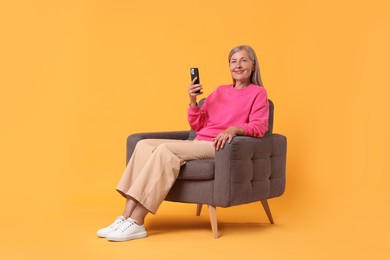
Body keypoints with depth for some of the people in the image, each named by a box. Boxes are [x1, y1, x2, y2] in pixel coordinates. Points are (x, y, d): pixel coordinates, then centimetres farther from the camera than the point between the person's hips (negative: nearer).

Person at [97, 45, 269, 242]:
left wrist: (234, 128, -26)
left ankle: (136, 223, -30)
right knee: (144, 145, -15)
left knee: (166, 150, -29)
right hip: (197, 144, 7)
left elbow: (259, 127, -7)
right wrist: (193, 100, 4)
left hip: (219, 147, -7)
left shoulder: (258, 93, 8)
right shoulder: (220, 91, 24)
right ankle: (126, 217, -24)